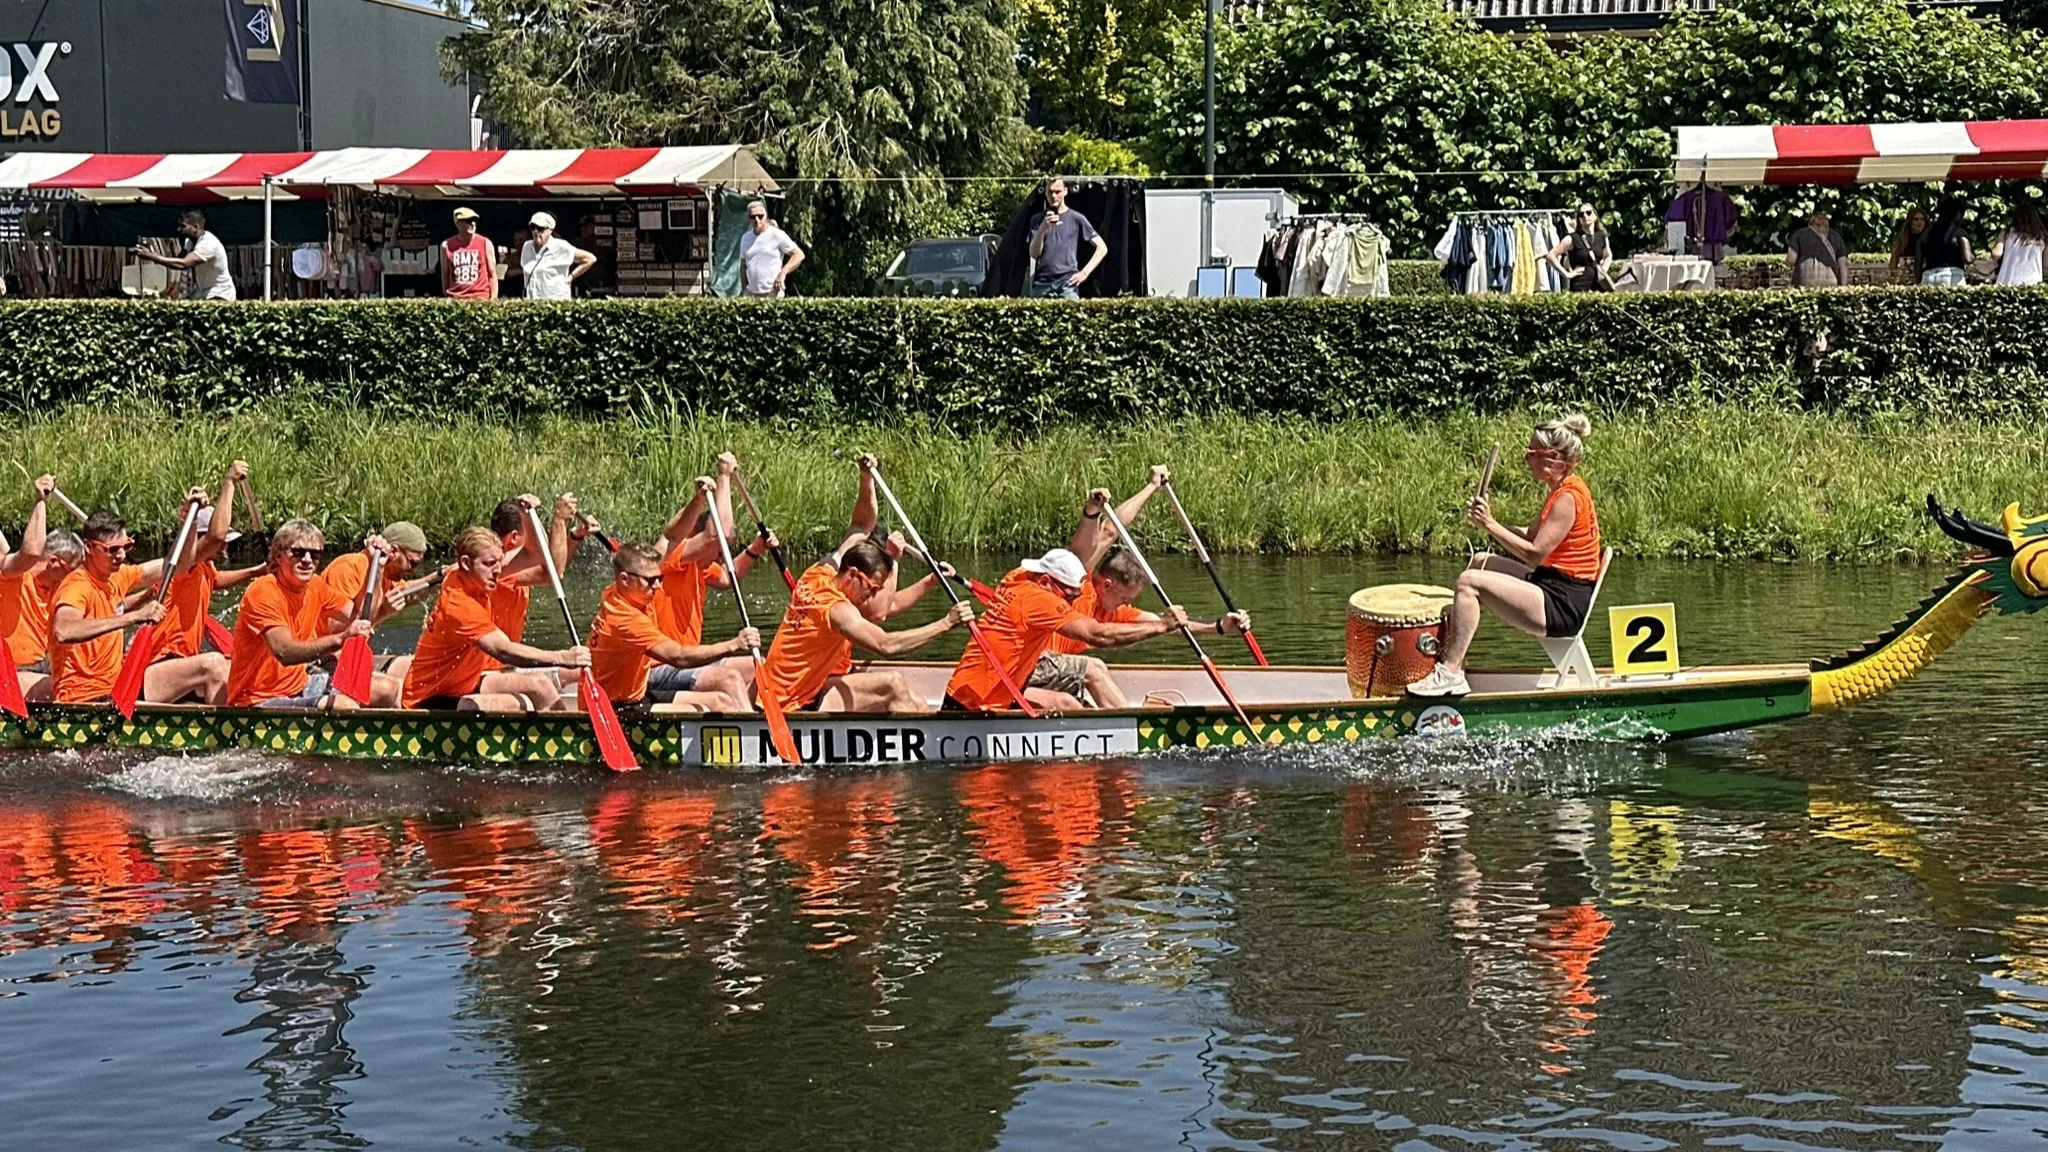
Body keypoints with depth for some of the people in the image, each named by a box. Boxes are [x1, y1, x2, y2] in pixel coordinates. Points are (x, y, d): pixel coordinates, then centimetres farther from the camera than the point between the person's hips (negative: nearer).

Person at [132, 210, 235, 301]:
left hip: (219, 296, -9)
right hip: (202, 294, 9)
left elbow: (183, 264, -34)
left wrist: (152, 257, -34)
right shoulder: (191, 241, 6)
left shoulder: (209, 243, -26)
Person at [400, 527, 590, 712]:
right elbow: (503, 650, -42)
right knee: (519, 705, -31)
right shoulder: (459, 604, -29)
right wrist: (562, 658, -48)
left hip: (466, 683, 10)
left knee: (541, 686, 5)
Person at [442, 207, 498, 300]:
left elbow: (492, 275, 6)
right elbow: (445, 276, 12)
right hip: (455, 300, 1)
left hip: (481, 299, -1)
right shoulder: (447, 245, 7)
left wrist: (493, 300, -2)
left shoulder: (485, 244, 5)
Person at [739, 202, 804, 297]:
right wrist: (743, 289, 12)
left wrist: (783, 273, -14)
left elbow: (799, 255, -4)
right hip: (750, 293, 5)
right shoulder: (745, 238, 14)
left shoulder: (777, 235, -2)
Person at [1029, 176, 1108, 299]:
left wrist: (1085, 272, -2)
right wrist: (1043, 228, -12)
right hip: (1041, 284, 2)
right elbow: (1034, 254, 2)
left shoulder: (1076, 219, 6)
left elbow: (1102, 248, 7)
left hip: (1067, 285, -2)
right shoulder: (1038, 219, 12)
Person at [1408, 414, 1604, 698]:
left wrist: (1490, 525, -18)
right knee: (1481, 562, 22)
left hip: (1562, 606, -11)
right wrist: (1489, 522, -1)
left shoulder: (1569, 498, -18)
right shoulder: (1562, 490, 14)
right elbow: (1531, 537, 13)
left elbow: (1535, 554, -22)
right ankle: (1453, 652, 19)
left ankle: (1450, 673, -19)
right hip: (1554, 586, 11)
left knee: (1469, 582, -19)